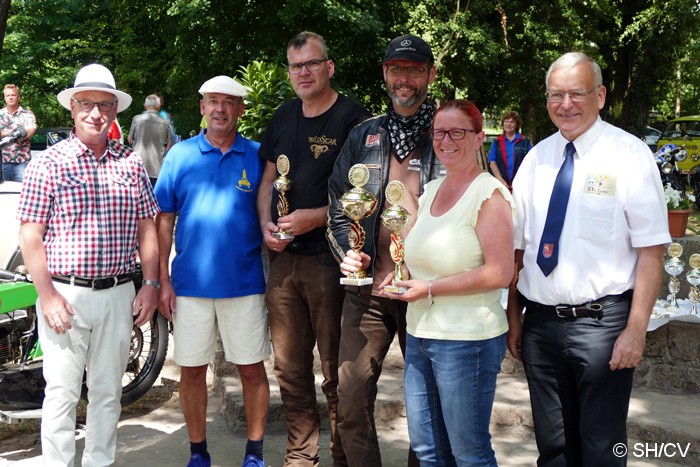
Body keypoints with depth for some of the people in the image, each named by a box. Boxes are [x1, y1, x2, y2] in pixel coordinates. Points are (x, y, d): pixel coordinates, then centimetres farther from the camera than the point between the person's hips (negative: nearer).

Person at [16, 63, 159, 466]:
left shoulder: (132, 163, 7)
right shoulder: (49, 163, -2)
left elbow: (146, 228, 10)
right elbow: (30, 235, -5)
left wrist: (150, 284, 3)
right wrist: (48, 295, -11)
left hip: (119, 294, 3)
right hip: (65, 295, -3)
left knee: (108, 392, 13)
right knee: (62, 394, 3)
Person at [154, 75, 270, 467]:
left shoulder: (258, 156, 2)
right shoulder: (180, 154, 4)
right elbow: (164, 219, 4)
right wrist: (163, 280, -1)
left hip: (245, 283, -1)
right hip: (190, 283, 1)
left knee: (252, 369, 6)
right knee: (192, 370, 9)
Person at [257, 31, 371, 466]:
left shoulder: (355, 118, -6)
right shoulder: (284, 116, 14)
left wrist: (316, 216, -17)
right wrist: (265, 222, 3)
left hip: (331, 260, -6)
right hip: (284, 256, 6)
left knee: (338, 371, 1)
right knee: (290, 367, 13)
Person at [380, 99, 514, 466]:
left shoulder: (489, 193, -12)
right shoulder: (430, 191, 11)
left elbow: (499, 273, -19)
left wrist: (429, 288, -17)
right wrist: (399, 276, 2)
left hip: (467, 340, -8)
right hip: (419, 335, 8)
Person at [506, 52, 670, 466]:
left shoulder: (629, 155, -6)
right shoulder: (537, 158, 7)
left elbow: (651, 250, -10)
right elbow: (518, 246, 10)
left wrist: (636, 329, -15)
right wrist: (514, 316, 6)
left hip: (601, 322, -4)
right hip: (540, 320, 4)